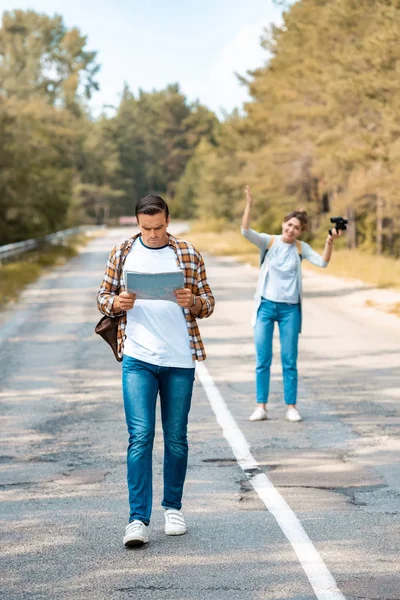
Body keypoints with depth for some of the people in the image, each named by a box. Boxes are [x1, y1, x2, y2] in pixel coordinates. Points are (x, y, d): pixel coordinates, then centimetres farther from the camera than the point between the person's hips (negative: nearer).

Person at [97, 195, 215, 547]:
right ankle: (138, 519, -8)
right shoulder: (122, 254, 5)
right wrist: (117, 302, -12)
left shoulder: (189, 255, 4)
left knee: (176, 437, 9)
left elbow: (208, 303, 8)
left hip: (180, 360, 1)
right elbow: (103, 298, 11)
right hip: (138, 359, -1)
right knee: (140, 435, -9)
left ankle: (173, 508, 25)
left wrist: (193, 301, -15)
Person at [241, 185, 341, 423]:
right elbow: (246, 231, -15)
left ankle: (291, 407, 9)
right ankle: (261, 406, 6)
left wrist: (330, 243, -22)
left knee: (290, 361, 3)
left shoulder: (301, 248, 5)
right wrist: (249, 205, -25)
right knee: (263, 359, 1)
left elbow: (322, 262, -7)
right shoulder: (269, 241, 0)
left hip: (290, 308, 1)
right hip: (266, 305, -1)